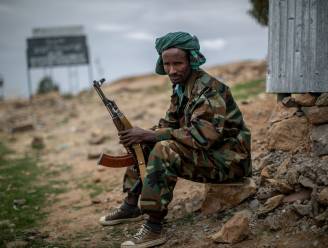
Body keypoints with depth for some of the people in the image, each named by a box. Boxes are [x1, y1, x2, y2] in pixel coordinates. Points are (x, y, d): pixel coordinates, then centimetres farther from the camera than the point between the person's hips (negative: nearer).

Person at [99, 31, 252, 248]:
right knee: (142, 145, 11)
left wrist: (149, 135, -28)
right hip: (205, 150, 10)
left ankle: (155, 228, -24)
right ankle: (131, 206, 16)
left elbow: (200, 136, -32)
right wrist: (142, 135, -7)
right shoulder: (181, 86, 6)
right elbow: (171, 123, 13)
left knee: (164, 151, -30)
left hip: (228, 159, -10)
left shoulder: (209, 90, -23)